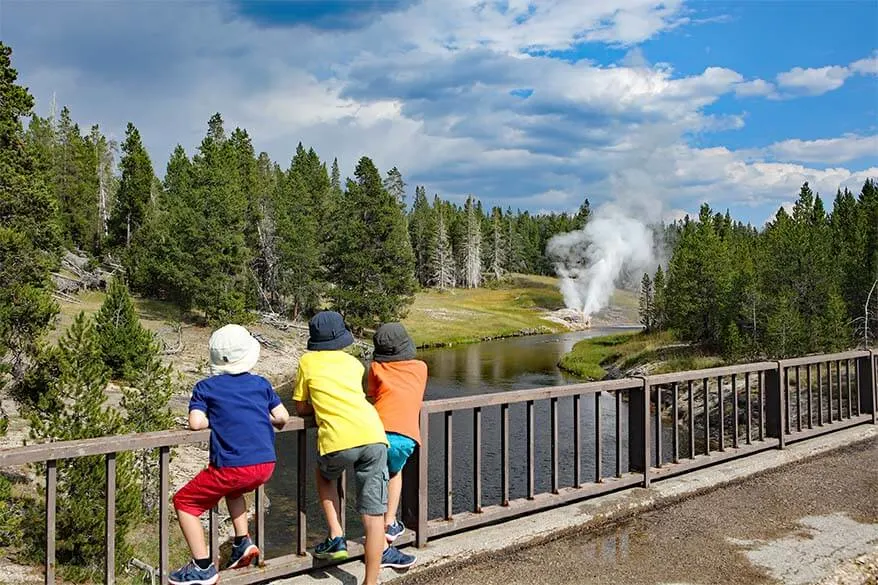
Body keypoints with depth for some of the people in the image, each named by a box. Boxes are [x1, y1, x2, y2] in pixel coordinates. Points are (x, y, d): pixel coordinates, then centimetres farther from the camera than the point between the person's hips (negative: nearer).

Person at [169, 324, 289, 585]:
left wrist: (216, 420, 11)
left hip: (232, 467, -5)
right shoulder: (261, 383, 13)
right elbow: (282, 417, 8)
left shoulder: (206, 387, 4)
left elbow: (196, 423, -9)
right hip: (266, 465, 5)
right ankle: (243, 543, 27)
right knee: (233, 488, 37)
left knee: (184, 502, 15)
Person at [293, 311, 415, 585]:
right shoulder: (353, 362, 23)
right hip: (373, 435, 2)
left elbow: (301, 409, 22)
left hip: (338, 441, -2)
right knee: (373, 515, 7)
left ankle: (336, 538, 21)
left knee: (324, 476, 33)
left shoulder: (307, 362, 15)